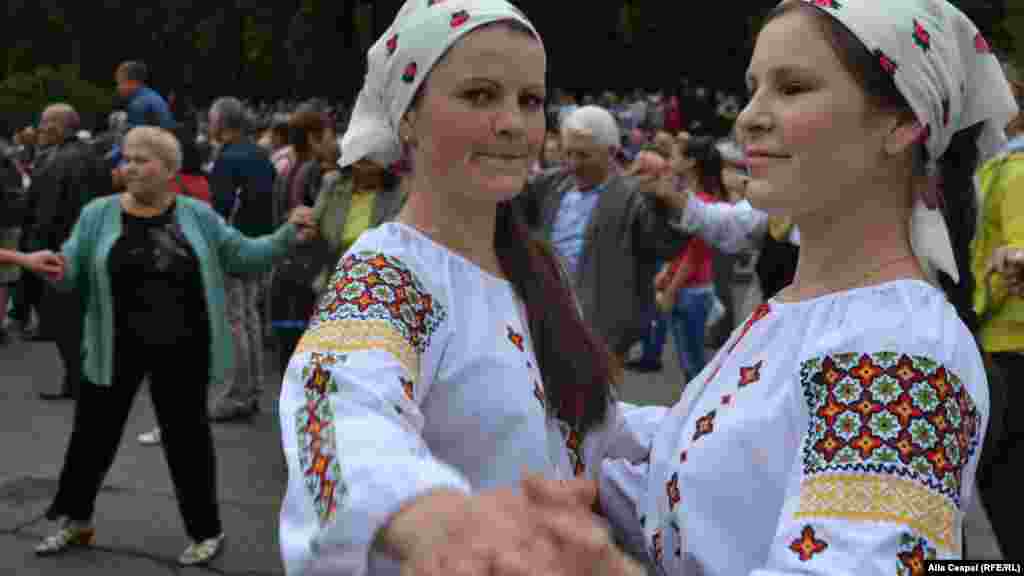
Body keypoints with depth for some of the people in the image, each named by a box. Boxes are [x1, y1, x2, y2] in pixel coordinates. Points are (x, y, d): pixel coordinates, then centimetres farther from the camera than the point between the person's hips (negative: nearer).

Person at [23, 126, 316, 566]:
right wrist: (52, 266, -20)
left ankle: (206, 531, 21)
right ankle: (75, 520, 33)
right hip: (117, 348, 1)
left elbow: (242, 255, 3)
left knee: (186, 436, 7)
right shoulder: (98, 214, -1)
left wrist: (287, 236, -9)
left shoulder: (197, 216, -1)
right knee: (93, 432, 12)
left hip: (181, 351, -1)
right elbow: (73, 274, 2)